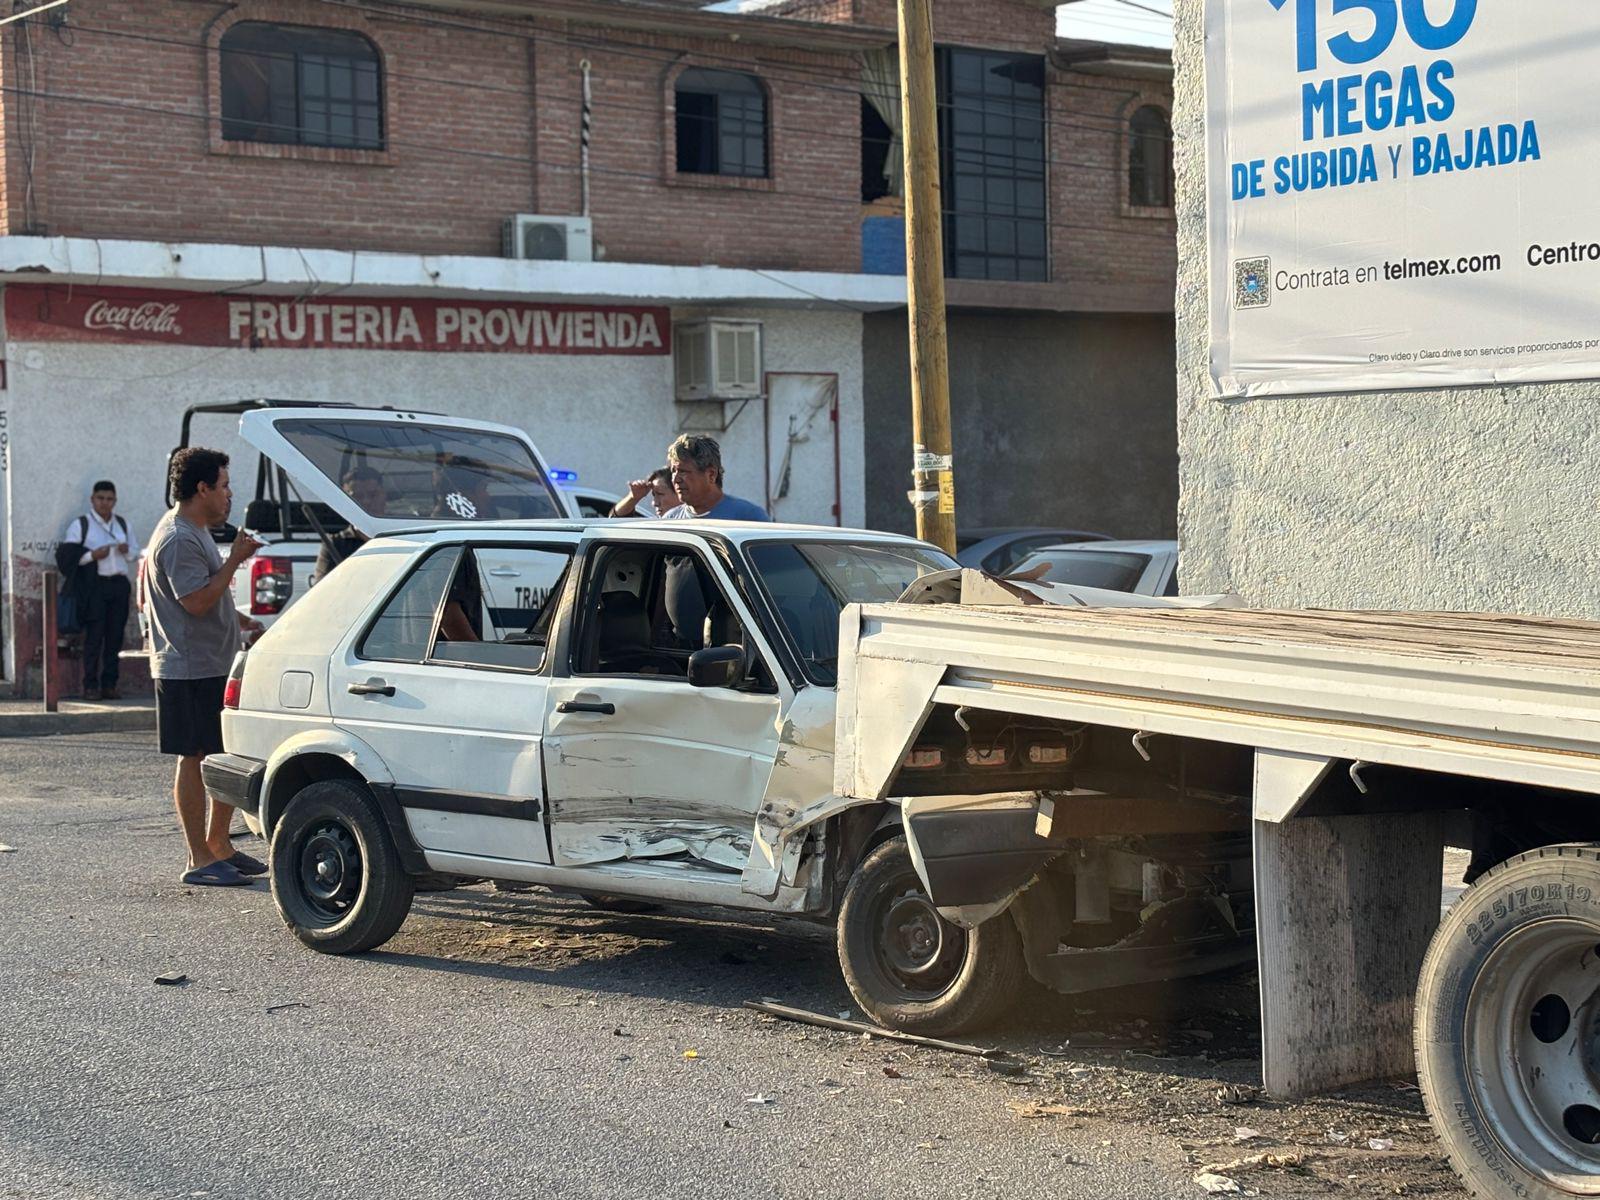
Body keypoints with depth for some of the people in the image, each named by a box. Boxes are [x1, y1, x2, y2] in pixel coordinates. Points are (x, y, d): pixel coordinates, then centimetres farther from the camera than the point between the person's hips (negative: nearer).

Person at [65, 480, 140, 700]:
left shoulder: (123, 524, 18)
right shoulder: (81, 525, 2)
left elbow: (136, 553, 23)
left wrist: (128, 551, 1)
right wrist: (92, 555, -16)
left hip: (120, 585, 5)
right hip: (94, 585, -5)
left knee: (115, 636, 4)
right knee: (94, 636, -7)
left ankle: (109, 684, 9)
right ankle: (91, 686, -3)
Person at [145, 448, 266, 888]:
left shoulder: (196, 533, 17)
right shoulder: (178, 539, -16)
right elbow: (196, 601, -23)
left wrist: (239, 621, 20)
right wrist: (235, 560, -19)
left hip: (216, 666, 10)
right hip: (190, 668, -10)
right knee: (193, 758, -5)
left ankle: (218, 843, 23)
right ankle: (200, 861, -1)